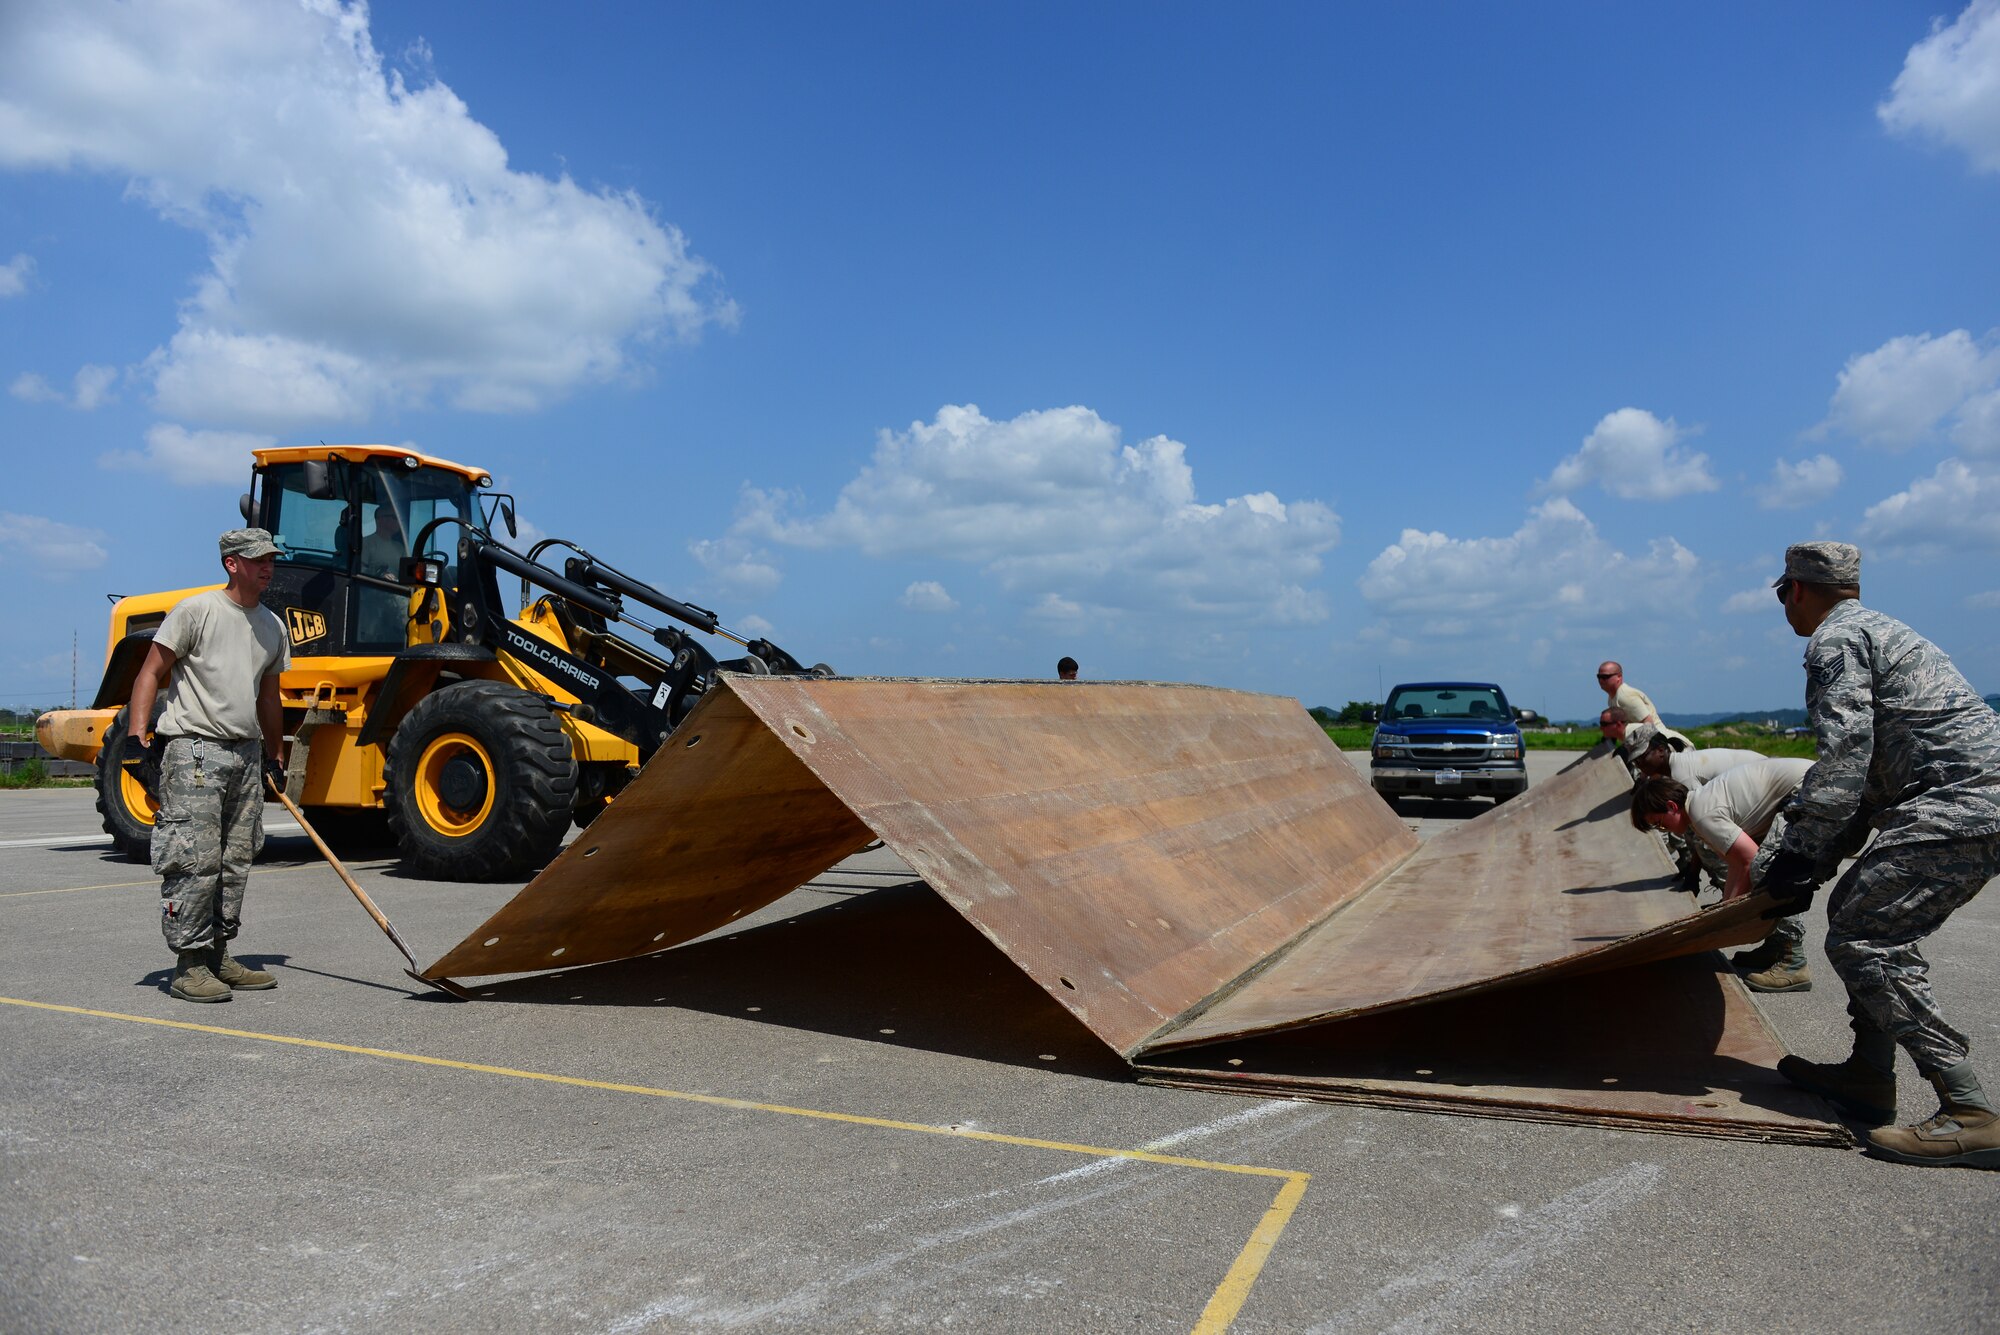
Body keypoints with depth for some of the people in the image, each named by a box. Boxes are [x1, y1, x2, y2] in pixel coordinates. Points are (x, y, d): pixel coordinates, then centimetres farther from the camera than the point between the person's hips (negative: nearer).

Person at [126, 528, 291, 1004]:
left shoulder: (272, 626, 15)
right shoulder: (197, 609, -5)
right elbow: (152, 671, -5)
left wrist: (275, 757, 26)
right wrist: (137, 735, -14)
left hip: (247, 753, 7)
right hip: (194, 750, -7)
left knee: (235, 863, 9)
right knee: (196, 861, -8)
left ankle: (219, 956, 18)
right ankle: (189, 964, -1)